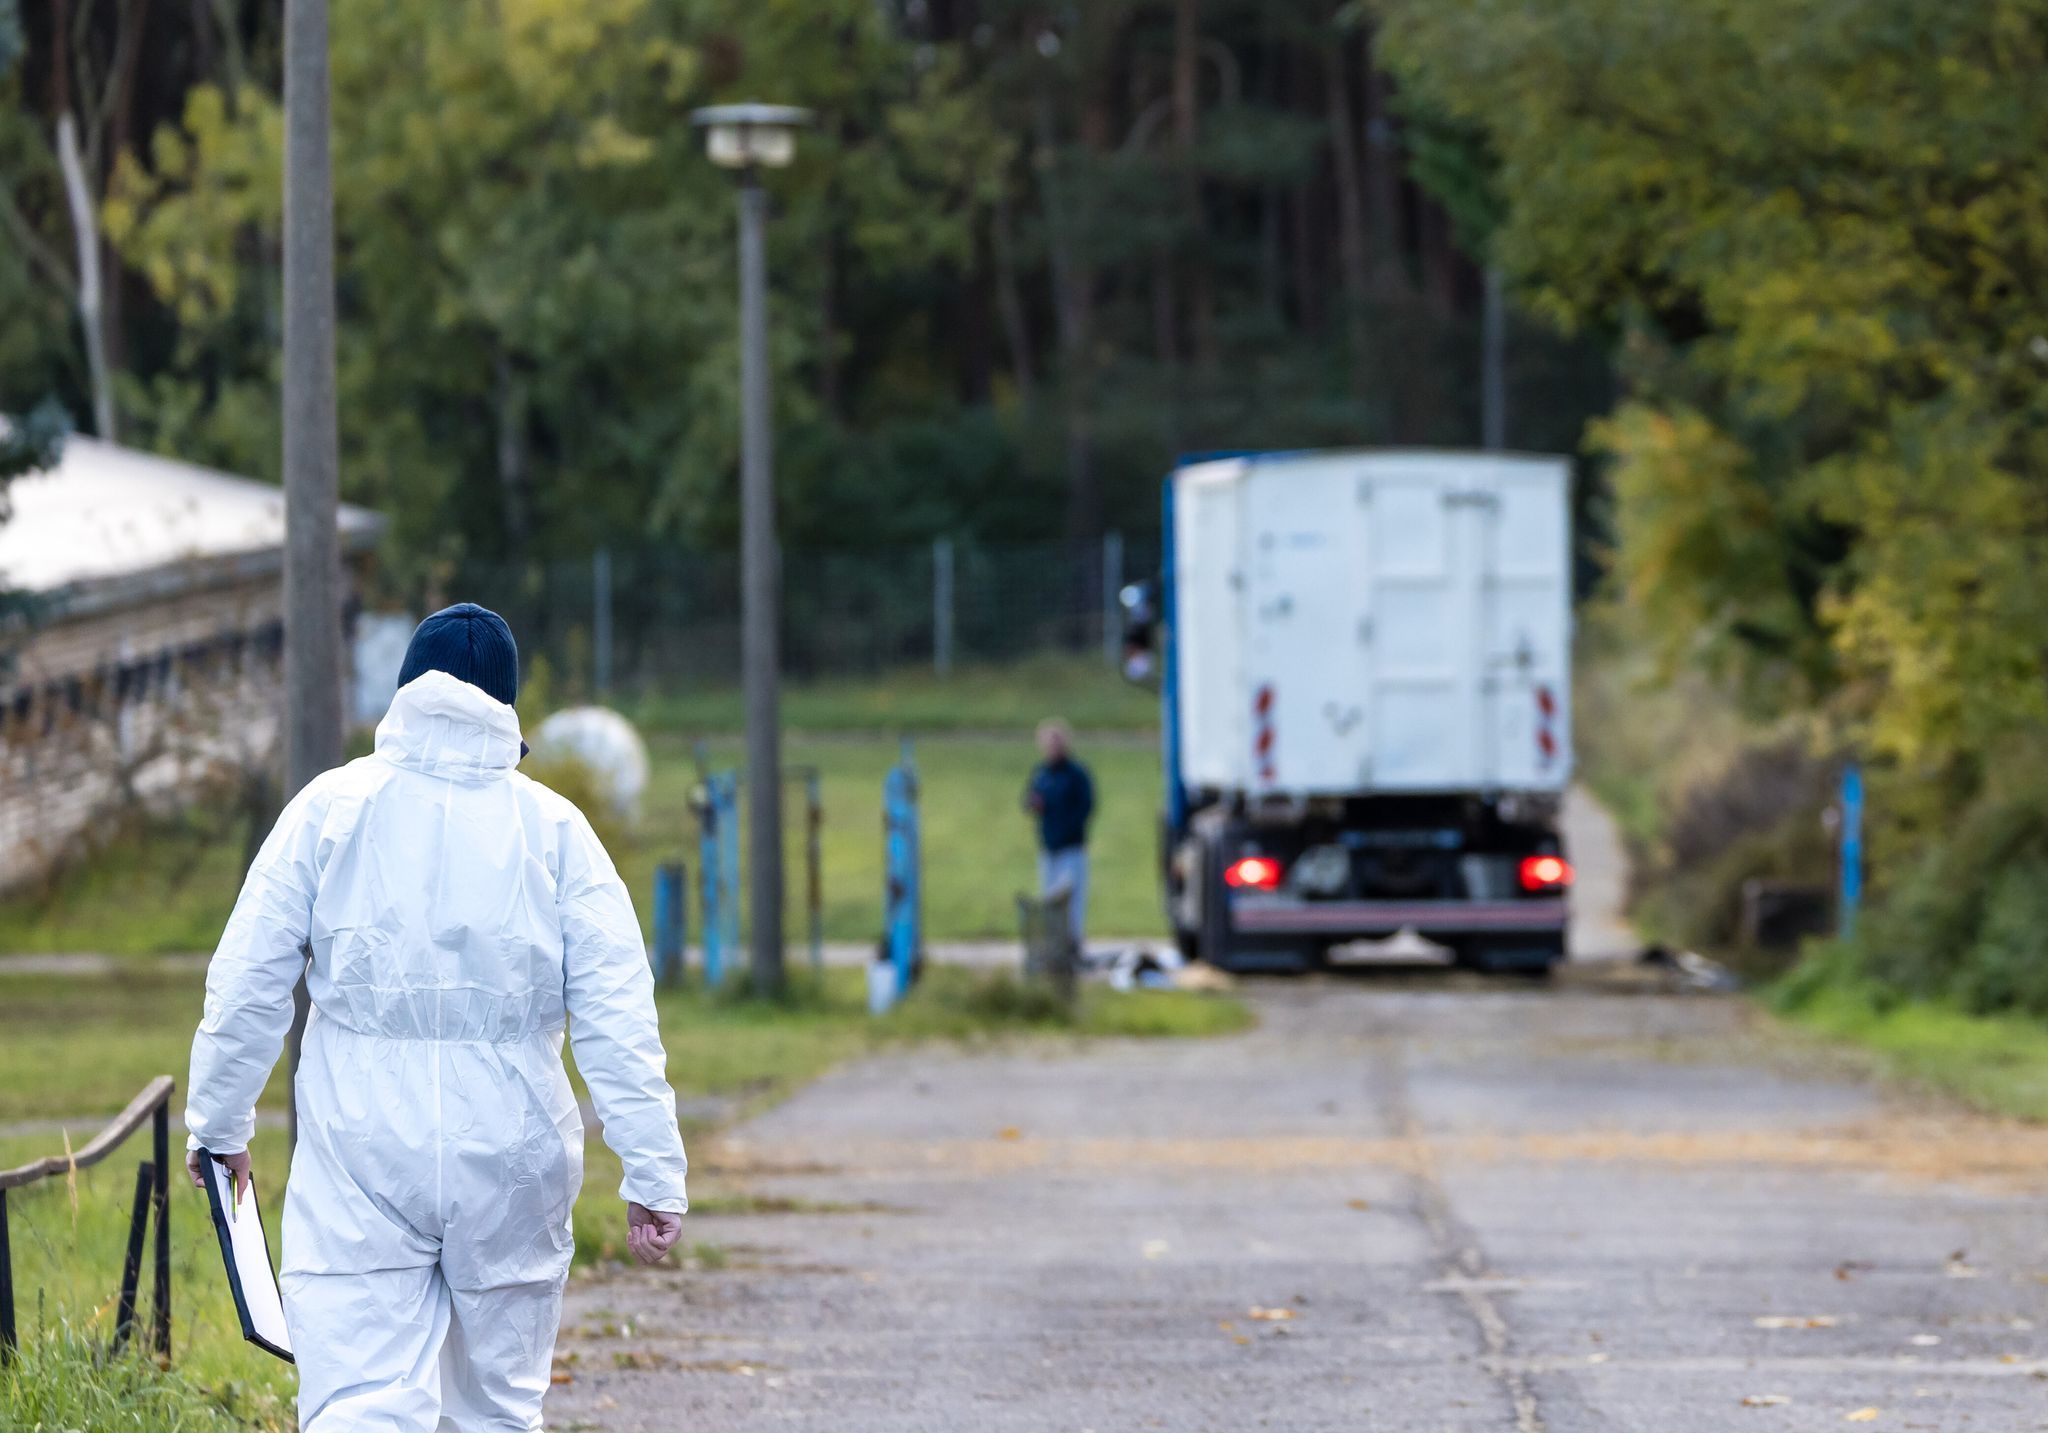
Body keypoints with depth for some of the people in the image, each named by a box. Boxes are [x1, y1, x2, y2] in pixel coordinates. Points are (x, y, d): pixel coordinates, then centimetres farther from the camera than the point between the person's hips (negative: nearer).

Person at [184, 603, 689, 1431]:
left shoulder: (332, 807, 0)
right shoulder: (552, 828, 1)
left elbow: (247, 982, 0)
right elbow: (618, 1017, -4)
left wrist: (219, 1122, 13)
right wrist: (652, 1172, -2)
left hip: (359, 1161, -1)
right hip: (511, 1160, 1)